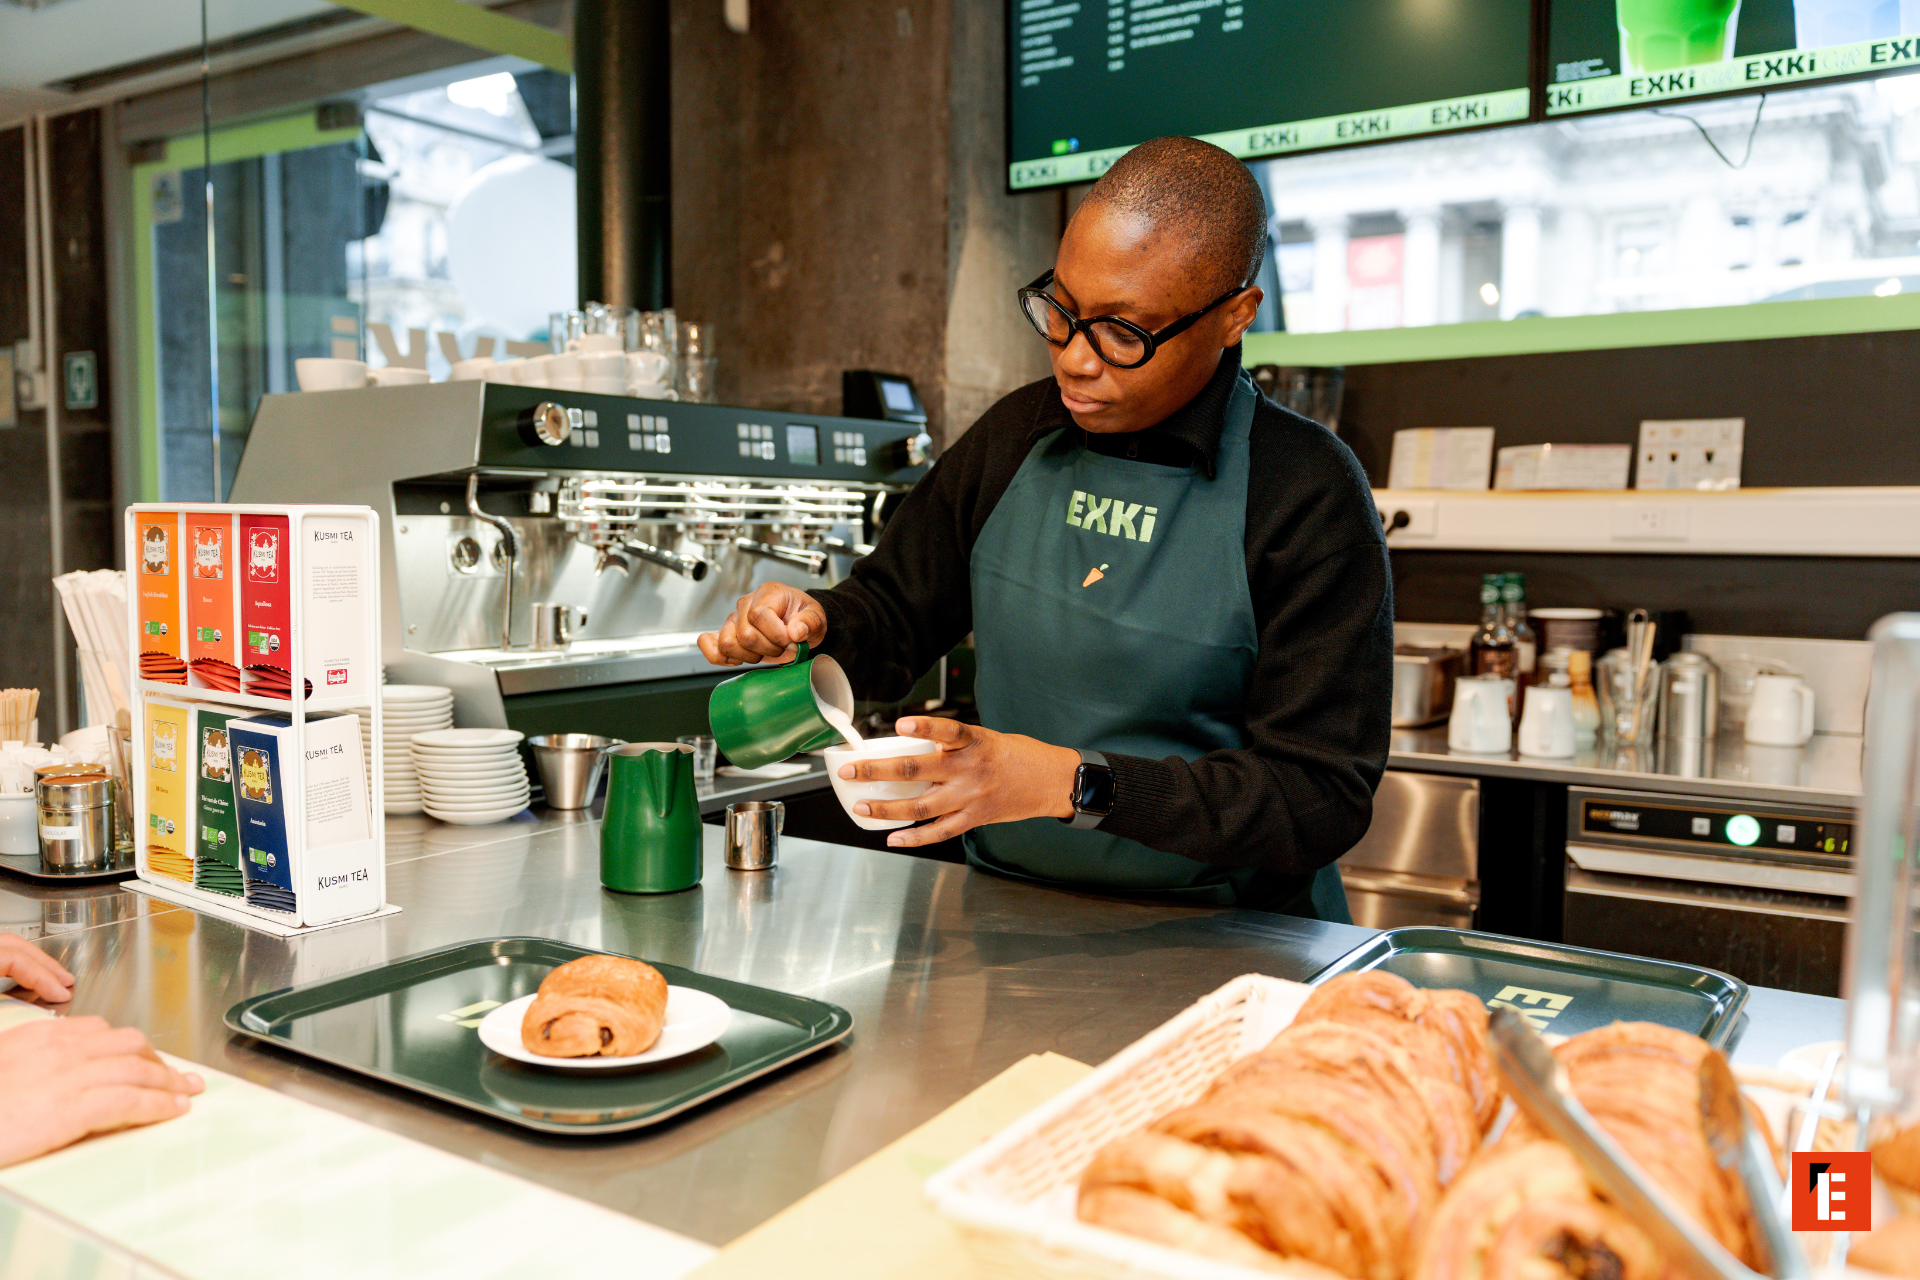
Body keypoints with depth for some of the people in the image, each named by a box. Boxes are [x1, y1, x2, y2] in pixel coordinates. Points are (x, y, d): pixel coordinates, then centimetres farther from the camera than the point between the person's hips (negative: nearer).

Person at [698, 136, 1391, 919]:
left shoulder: (1309, 495, -12)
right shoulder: (1016, 435, 5)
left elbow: (1322, 797, -16)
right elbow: (894, 612, 16)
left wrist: (1076, 783, -26)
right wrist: (813, 626, -7)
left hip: (1217, 943, -3)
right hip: (1004, 919, 3)